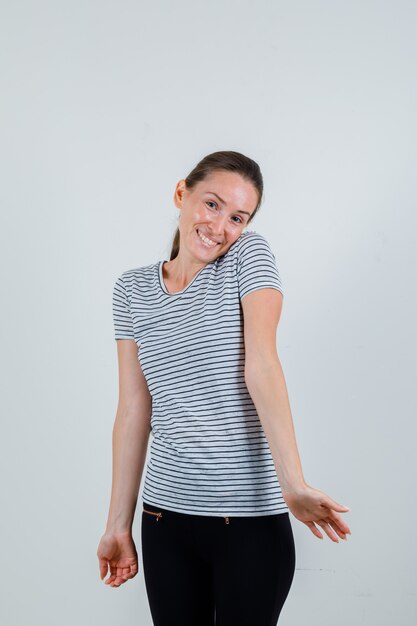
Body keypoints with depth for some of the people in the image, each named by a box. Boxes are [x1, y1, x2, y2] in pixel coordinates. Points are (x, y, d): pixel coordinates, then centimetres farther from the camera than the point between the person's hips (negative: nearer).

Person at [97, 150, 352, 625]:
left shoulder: (249, 256, -2)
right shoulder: (132, 289, 6)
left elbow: (261, 364, -16)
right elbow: (133, 411, 4)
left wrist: (292, 483, -26)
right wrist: (118, 525, 2)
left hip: (252, 517, -2)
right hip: (165, 516, 3)